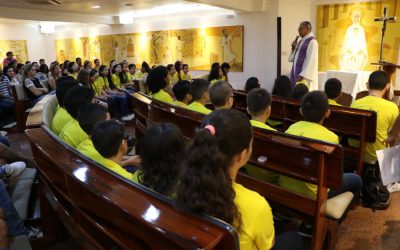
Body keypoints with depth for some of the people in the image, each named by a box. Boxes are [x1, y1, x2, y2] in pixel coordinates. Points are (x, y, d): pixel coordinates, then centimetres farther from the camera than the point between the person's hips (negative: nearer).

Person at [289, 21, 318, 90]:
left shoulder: (312, 42, -12)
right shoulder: (301, 41, 14)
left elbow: (311, 61, -19)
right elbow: (293, 58, 18)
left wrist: (303, 75, -25)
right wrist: (293, 48, 1)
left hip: (305, 73, -9)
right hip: (296, 71, 9)